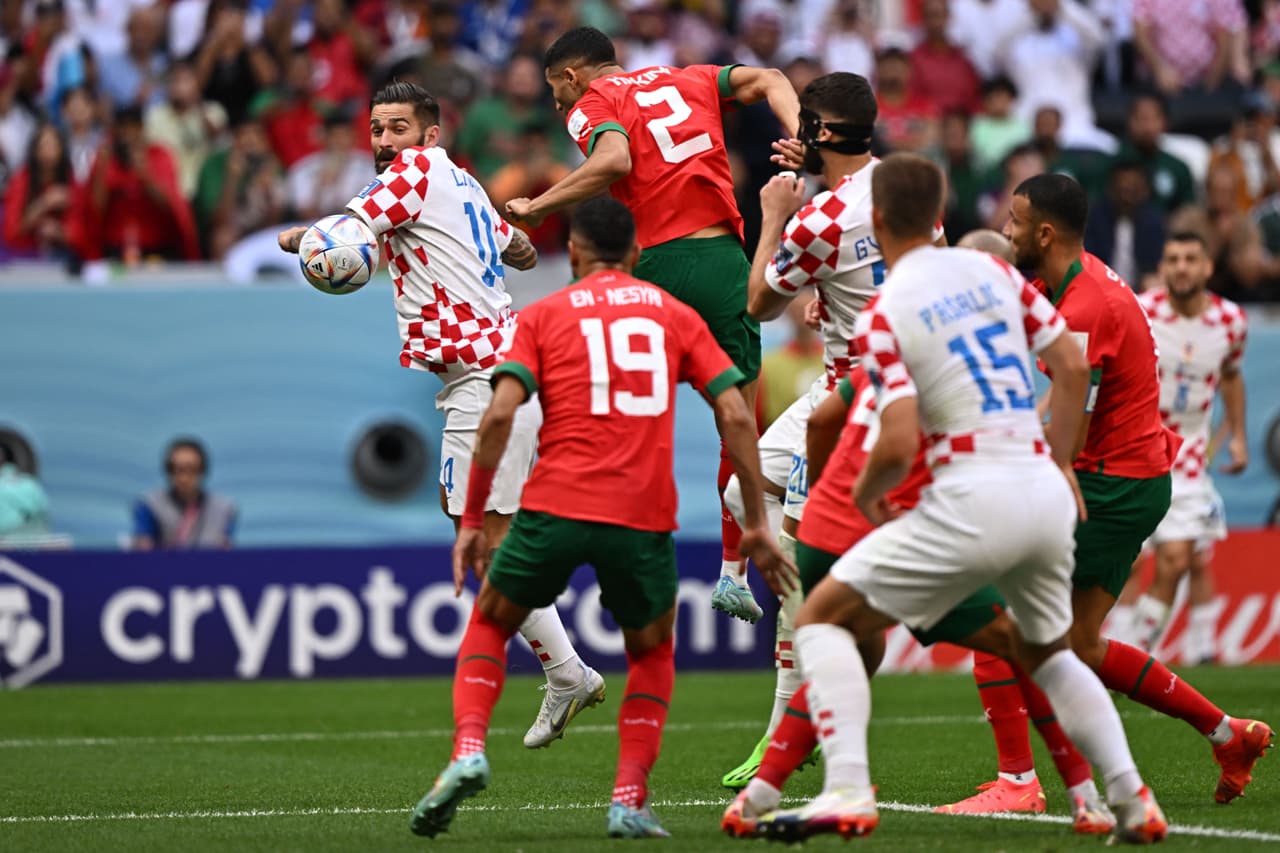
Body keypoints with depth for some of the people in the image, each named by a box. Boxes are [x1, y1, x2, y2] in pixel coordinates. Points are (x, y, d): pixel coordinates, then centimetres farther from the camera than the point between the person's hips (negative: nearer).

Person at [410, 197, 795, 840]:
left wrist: (472, 520, 2)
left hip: (555, 505, -1)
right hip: (644, 517, 1)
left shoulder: (544, 315, 11)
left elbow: (501, 414, -3)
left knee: (490, 624, 22)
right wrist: (757, 524, 9)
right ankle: (629, 800, 9)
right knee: (652, 652, 24)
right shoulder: (674, 314, 16)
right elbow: (735, 414, 7)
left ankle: (468, 751, -3)